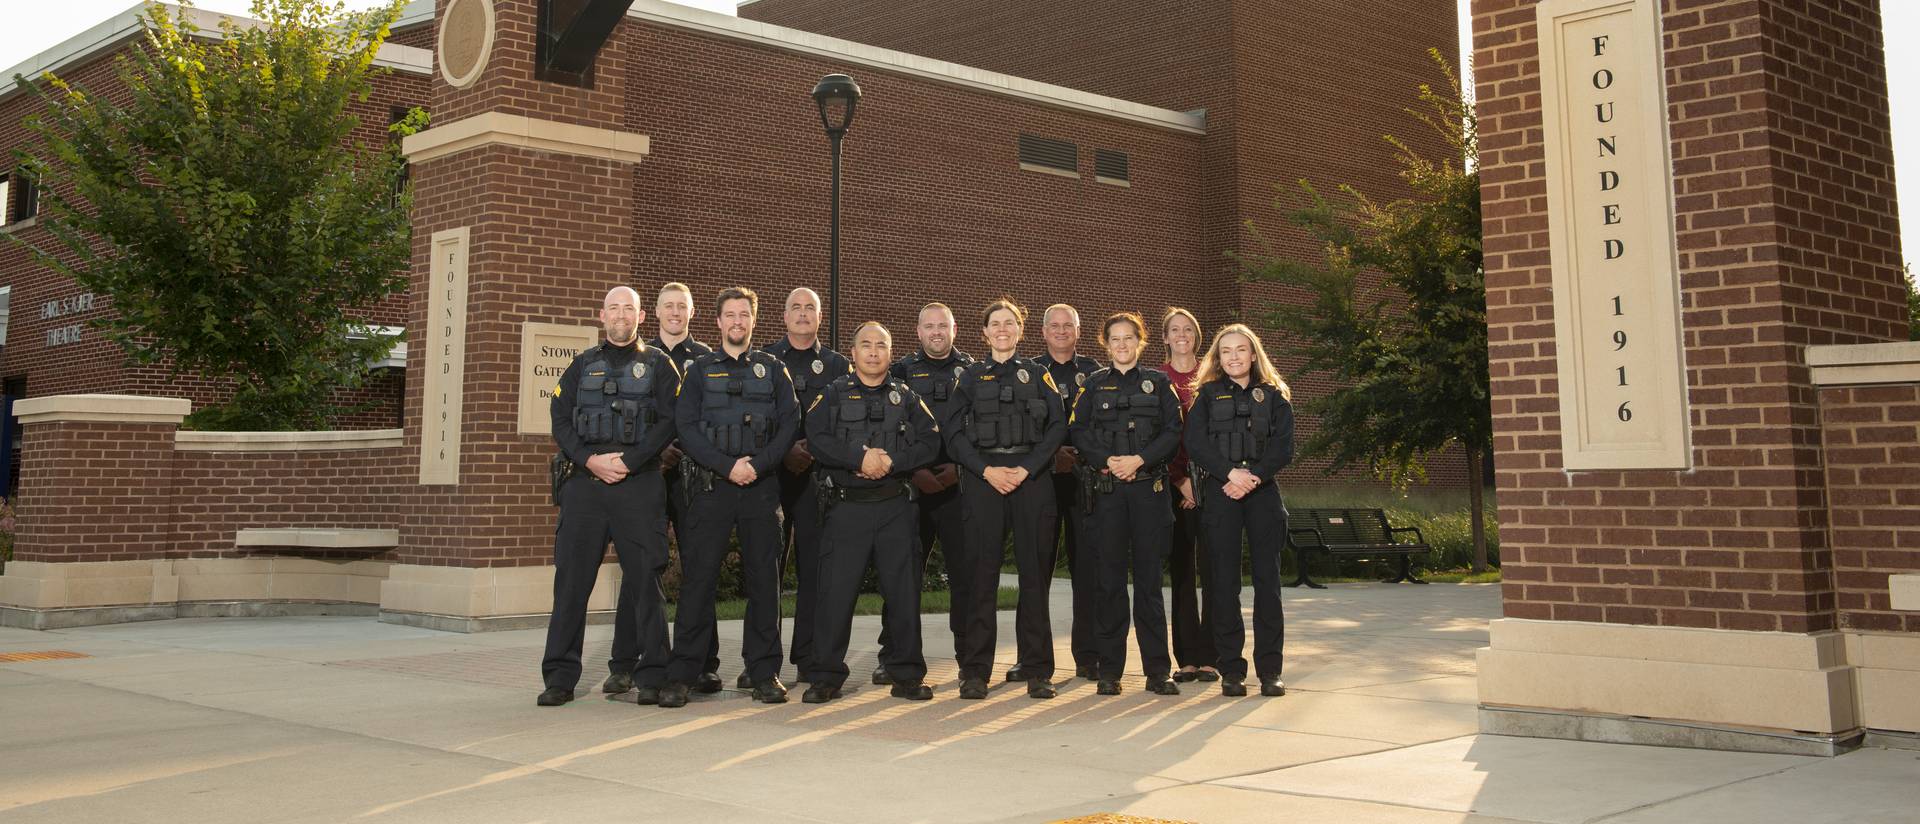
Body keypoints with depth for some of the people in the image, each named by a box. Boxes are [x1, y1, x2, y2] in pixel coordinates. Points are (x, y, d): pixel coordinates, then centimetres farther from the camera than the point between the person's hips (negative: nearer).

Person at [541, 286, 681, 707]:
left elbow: (668, 422, -2)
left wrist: (628, 462, -13)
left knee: (645, 578, -2)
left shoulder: (658, 365, 8)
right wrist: (591, 460, -8)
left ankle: (651, 675, 4)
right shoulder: (582, 365, 16)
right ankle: (560, 676, 7)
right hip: (585, 482, 2)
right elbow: (560, 421, 7)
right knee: (572, 578, 0)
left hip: (639, 483, -2)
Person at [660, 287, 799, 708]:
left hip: (762, 485, 1)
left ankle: (764, 672, 9)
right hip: (711, 484, -1)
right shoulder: (700, 369, 11)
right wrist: (727, 466, -12)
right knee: (698, 576, -4)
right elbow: (687, 427, 0)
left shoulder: (773, 369, 13)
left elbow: (790, 424, 4)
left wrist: (759, 464, -10)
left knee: (763, 577, 2)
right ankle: (682, 674, 1)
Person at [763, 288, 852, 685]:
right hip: (771, 470, 0)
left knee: (814, 566, 0)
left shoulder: (836, 365, 13)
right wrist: (785, 452, -9)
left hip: (818, 473, 0)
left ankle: (809, 658, 6)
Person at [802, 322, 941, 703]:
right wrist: (860, 457, -17)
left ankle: (906, 675, 13)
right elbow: (817, 439, -7)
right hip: (846, 508, -1)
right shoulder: (833, 395, 9)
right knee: (835, 592, -3)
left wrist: (891, 462, -13)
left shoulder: (906, 398, 13)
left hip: (896, 508, 2)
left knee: (904, 592, 3)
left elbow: (930, 443, 1)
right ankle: (825, 677, 7)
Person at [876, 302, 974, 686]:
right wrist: (914, 471, -7)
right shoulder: (902, 372, 10)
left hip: (961, 485, 0)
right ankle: (893, 657, 8)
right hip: (912, 485, 0)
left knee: (967, 570, 0)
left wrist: (960, 468, -7)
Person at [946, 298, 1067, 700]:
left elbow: (1057, 427, 3)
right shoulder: (971, 377, 13)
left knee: (1035, 572, 0)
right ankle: (974, 671, 3)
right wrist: (987, 470, -9)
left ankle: (1037, 671, 6)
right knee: (979, 573, -3)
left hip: (1031, 478, 0)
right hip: (982, 479, 0)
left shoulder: (1038, 375, 12)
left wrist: (1025, 469, -9)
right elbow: (953, 432, 5)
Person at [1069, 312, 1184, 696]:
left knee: (1149, 578, 0)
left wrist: (1140, 459, -12)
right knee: (1109, 578, 0)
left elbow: (1172, 432, 2)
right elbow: (1078, 431, 2)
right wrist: (1108, 460, -12)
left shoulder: (1158, 383, 11)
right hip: (1106, 490, 0)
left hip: (1148, 488, 0)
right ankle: (1109, 671, 7)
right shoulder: (1094, 384, 11)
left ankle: (1158, 671, 5)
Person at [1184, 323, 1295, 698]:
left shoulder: (1274, 396, 12)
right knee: (1223, 581, -2)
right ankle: (1231, 670, 3)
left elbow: (1284, 446, 1)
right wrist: (1231, 472, -15)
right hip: (1220, 492, -1)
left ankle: (1269, 670, 3)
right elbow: (1195, 443, -2)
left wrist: (1254, 477, -14)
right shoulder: (1207, 395, 10)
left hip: (1262, 490, 1)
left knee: (1268, 579, -2)